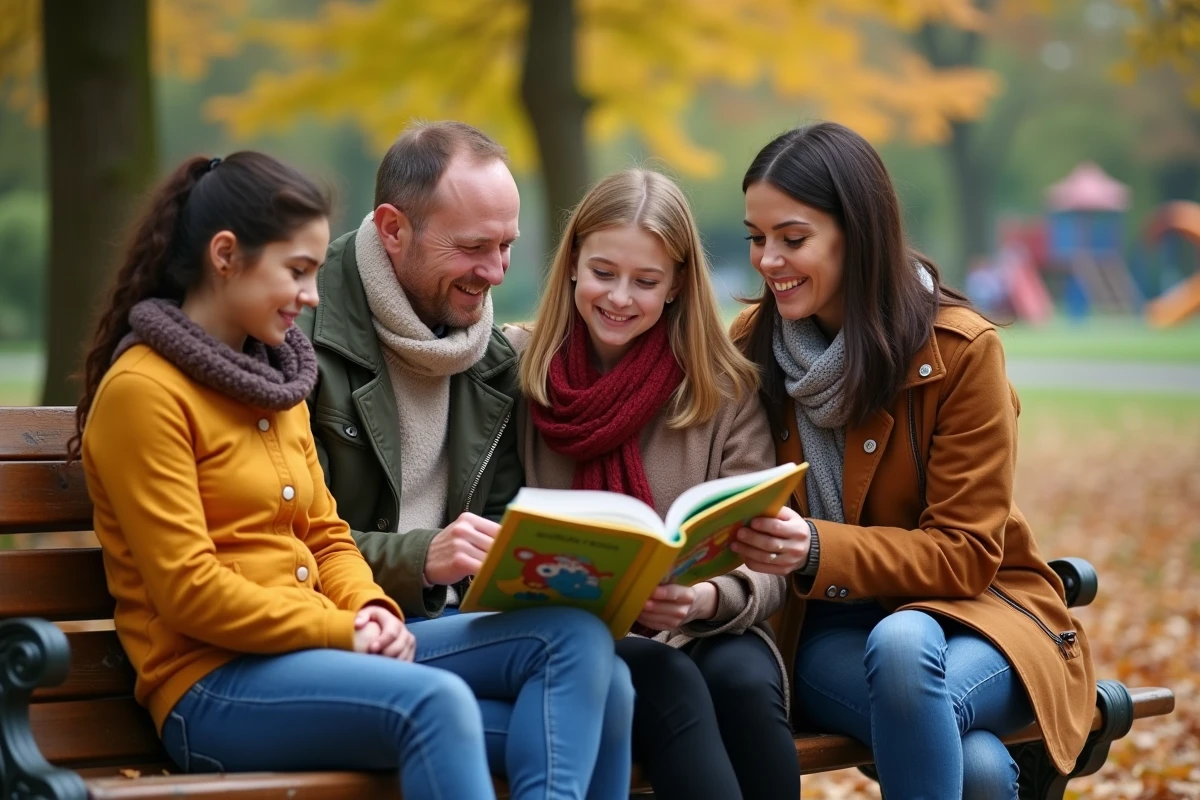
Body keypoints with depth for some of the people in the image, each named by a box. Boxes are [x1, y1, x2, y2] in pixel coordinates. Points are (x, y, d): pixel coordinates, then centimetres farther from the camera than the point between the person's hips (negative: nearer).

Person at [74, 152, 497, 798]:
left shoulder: (275, 380, 19)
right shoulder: (142, 391, -7)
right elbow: (189, 591, -13)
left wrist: (373, 610, -2)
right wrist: (342, 630, -14)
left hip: (308, 651, 8)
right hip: (210, 687, -8)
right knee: (436, 704, -37)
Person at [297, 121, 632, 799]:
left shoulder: (497, 362, 16)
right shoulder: (305, 338, -7)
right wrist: (419, 559, -24)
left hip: (446, 628, 6)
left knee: (607, 686, -26)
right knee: (576, 638, -26)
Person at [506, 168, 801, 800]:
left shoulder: (724, 389, 5)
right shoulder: (516, 369, 2)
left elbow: (762, 568, -1)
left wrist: (705, 598, -23)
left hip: (701, 631, 1)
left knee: (745, 681, -32)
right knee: (666, 678, -33)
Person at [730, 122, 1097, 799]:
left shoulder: (961, 350, -11)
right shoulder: (750, 346, 0)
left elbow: (965, 553, -12)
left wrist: (816, 551, -28)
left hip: (970, 610, -1)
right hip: (827, 629, 1)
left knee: (901, 644, -39)